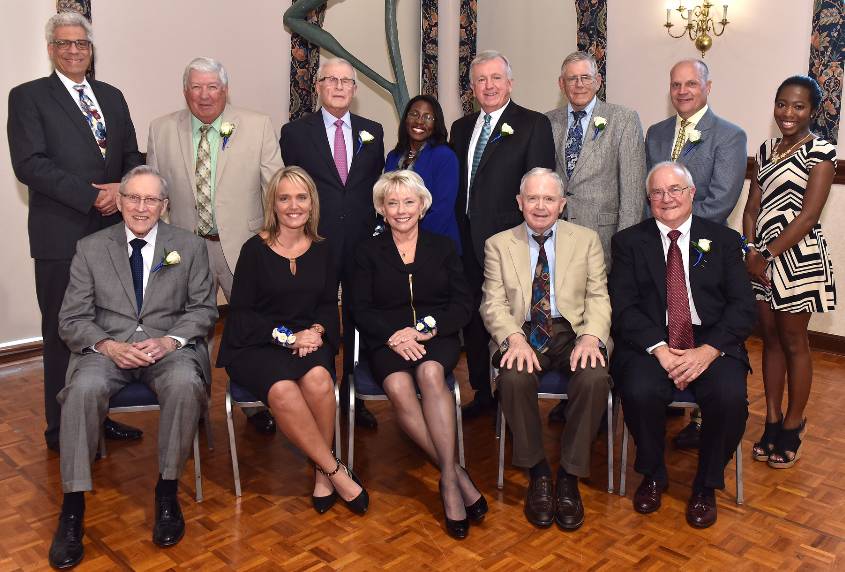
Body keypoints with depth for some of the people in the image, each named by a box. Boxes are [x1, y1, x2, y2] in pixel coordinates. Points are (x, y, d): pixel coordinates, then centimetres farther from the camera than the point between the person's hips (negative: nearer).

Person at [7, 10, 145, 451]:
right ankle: (61, 429, 17)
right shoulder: (28, 97, 1)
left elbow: (133, 157, 14)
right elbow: (29, 164, -11)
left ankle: (99, 416, 24)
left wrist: (123, 188, -8)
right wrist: (92, 196, -17)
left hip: (112, 230, 5)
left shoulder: (112, 97, 16)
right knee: (63, 333, 4)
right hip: (62, 237, -5)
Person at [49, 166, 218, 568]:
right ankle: (72, 506, -20)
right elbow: (72, 319, 5)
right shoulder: (90, 248, 8)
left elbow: (204, 309, 6)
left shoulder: (190, 247, 8)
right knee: (84, 389, -32)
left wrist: (169, 341, -13)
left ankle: (167, 491, -16)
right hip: (106, 348, 1)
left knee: (185, 384, -34)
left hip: (170, 346, -1)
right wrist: (109, 346, -15)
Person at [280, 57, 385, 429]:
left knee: (359, 322, 9)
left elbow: (377, 185, 12)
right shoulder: (295, 132, 2)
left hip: (362, 243, 3)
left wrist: (376, 231, 4)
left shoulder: (372, 132, 10)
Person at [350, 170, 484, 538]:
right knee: (399, 388, -33)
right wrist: (393, 335, -16)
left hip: (437, 338, 0)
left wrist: (426, 328, -12)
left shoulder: (443, 247, 15)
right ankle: (456, 475, -25)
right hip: (387, 340, 0)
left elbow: (462, 304, 6)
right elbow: (361, 309, 3)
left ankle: (447, 478, -32)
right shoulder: (368, 252, 13)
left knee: (430, 373, -35)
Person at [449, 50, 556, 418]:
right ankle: (482, 393, 27)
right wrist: (455, 232, 8)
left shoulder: (534, 125, 0)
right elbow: (454, 185, 15)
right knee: (474, 318, 12)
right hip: (468, 240, 6)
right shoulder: (460, 128, 17)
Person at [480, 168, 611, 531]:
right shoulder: (498, 245, 9)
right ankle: (538, 473, -9)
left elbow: (598, 297, 5)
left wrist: (591, 337, -16)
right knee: (515, 379, -32)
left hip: (571, 332, 1)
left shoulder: (587, 240, 12)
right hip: (522, 335, 0)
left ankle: (569, 476, -11)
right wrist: (514, 338, -19)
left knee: (595, 379, -30)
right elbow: (493, 303, 1)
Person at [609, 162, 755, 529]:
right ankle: (652, 475, 2)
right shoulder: (629, 241, 10)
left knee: (731, 397, -28)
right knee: (640, 392, -30)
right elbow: (623, 307, -1)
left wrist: (708, 351, -15)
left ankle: (706, 485, 1)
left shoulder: (724, 240, 12)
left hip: (711, 344, 1)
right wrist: (659, 349, -17)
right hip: (649, 344, -1)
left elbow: (743, 306, 3)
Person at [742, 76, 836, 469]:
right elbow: (752, 207, 8)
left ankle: (793, 426, 19)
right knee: (769, 339, 11)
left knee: (793, 342, 5)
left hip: (796, 257, -5)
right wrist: (751, 250, -6)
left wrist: (766, 255, -15)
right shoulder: (767, 149, 11)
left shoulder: (820, 151, -7)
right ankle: (772, 420, 22)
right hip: (760, 257, 5)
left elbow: (808, 216, -14)